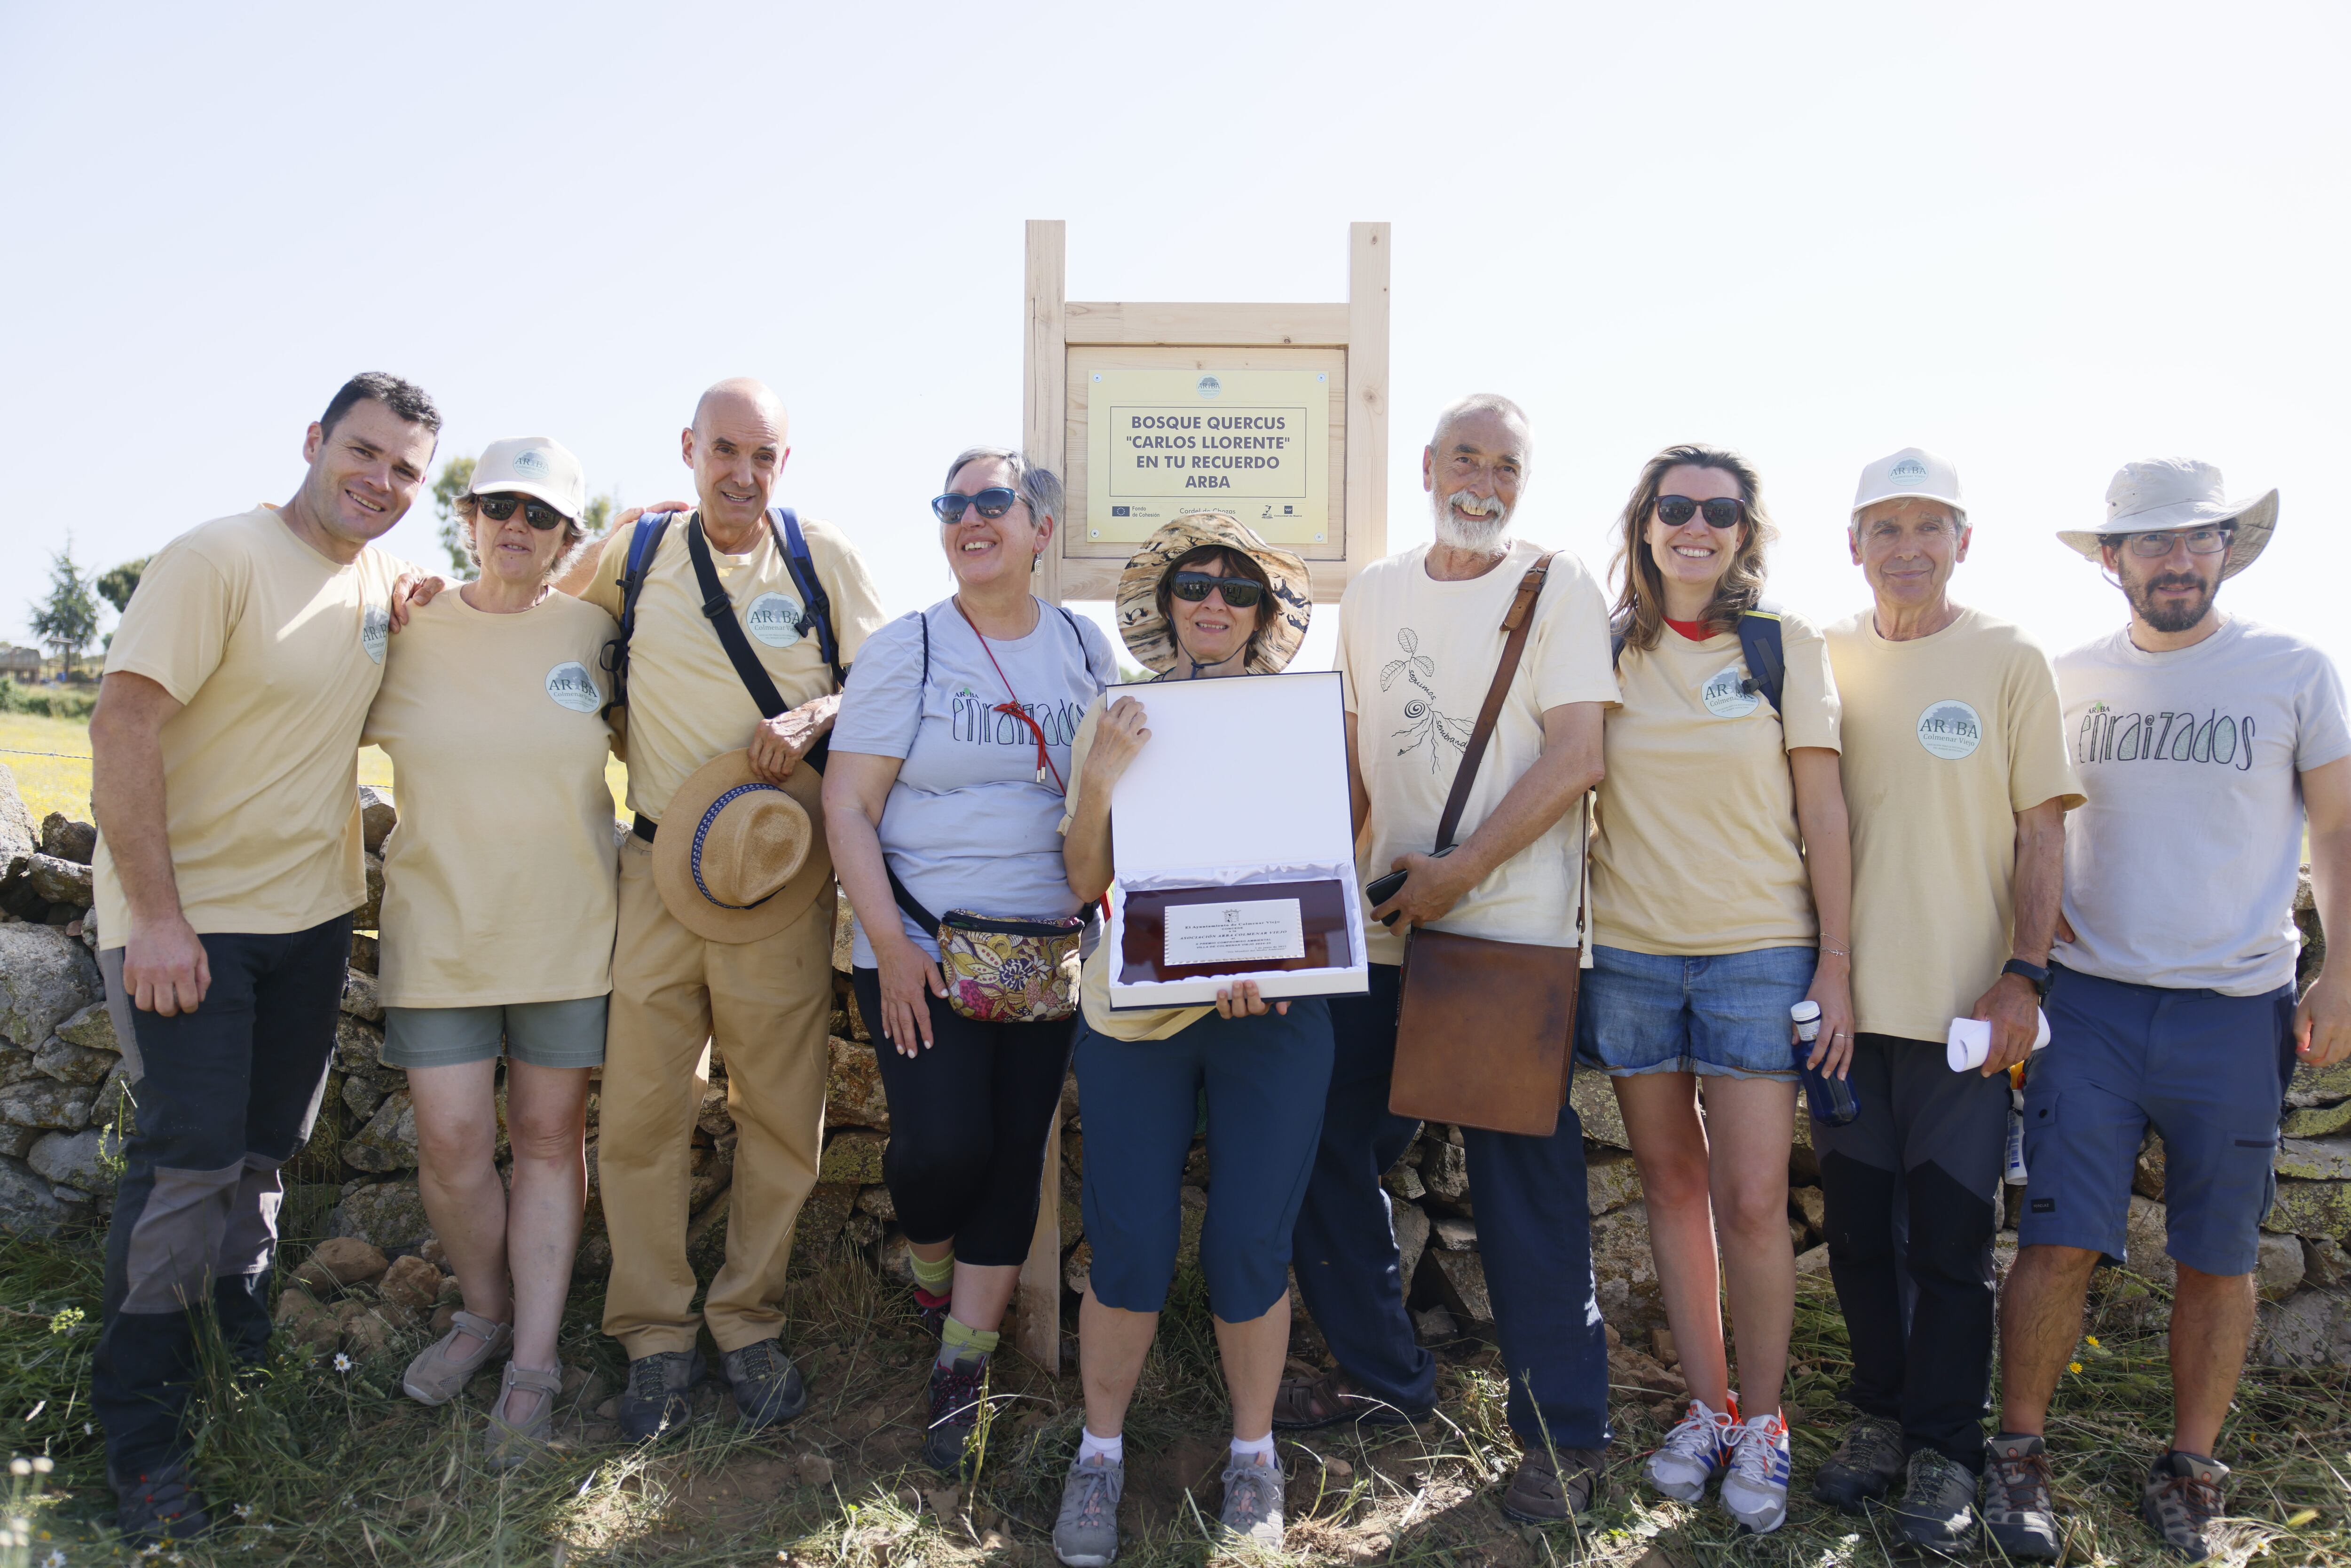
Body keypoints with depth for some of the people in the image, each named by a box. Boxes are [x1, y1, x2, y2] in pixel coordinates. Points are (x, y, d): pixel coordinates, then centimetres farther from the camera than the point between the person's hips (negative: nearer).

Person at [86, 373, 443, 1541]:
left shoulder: (383, 584, 5)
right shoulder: (220, 558, -15)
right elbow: (124, 725, -19)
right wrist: (156, 916, -22)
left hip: (313, 913, 6)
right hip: (186, 919, -6)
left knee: (268, 1146, 17)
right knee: (190, 1160, -5)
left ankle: (242, 1307, 38)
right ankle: (141, 1431, 10)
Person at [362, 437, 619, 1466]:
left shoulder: (594, 632, 0)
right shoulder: (409, 634, 0)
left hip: (567, 933, 0)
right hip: (441, 929, 0)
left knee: (550, 1139, 7)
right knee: (452, 1146, 0)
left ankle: (534, 1362, 17)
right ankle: (485, 1314, 27)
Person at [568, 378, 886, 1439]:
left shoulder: (823, 557, 2)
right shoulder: (633, 553, 7)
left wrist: (817, 715, -13)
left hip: (781, 876, -1)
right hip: (660, 873, 1)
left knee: (782, 1114, 5)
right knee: (641, 1112, 3)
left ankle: (749, 1321, 23)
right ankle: (657, 1335, 20)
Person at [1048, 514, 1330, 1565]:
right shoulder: (1117, 721, 6)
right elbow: (1086, 882, 3)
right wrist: (1100, 779, -16)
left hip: (1271, 1016, 0)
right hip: (1134, 1011, 0)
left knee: (1249, 1251, 3)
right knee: (1128, 1251, 3)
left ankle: (1253, 1454, 27)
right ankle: (1101, 1453, 26)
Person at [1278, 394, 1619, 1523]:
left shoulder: (1558, 586, -3)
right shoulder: (1372, 595, 12)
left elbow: (1575, 760, -12)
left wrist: (1458, 872, -17)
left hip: (1511, 932, -5)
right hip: (1382, 927, 6)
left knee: (1525, 1182, 0)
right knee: (1327, 1151, 11)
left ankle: (1562, 1431, 18)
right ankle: (1382, 1376, 32)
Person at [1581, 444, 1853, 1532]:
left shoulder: (1786, 645, 1)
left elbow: (1823, 811, 0)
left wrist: (1836, 963, -4)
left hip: (1760, 951, -2)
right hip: (1629, 950, 2)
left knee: (1752, 1201, -4)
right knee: (1672, 1182, 10)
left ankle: (1761, 1420, 17)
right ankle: (1707, 1404, 26)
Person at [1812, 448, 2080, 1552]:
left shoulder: (2010, 661, 0)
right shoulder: (1821, 659, 5)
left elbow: (2042, 830, 0)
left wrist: (2024, 974, -9)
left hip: (1965, 1003, -2)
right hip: (1846, 996, 3)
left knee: (1952, 1235, 4)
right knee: (1858, 1223, 12)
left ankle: (1943, 1448, 20)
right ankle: (1879, 1415, 29)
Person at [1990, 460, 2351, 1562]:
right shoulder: (2072, 677, 7)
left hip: (2237, 1009, 0)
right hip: (2090, 1002, 0)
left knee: (2218, 1257, 7)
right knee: (2058, 1240, -3)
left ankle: (2189, 1475, 23)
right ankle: (2020, 1457, 12)